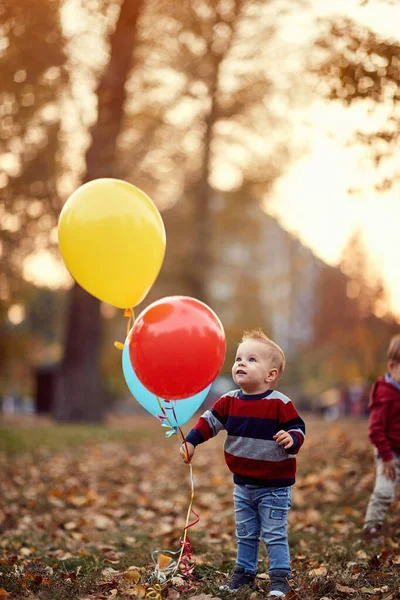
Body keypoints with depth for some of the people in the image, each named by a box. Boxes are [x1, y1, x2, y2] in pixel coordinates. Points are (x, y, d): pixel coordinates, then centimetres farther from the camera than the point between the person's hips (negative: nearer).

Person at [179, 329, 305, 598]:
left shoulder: (280, 404, -16)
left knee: (275, 535, -1)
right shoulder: (229, 401, -1)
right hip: (243, 484, 6)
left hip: (274, 485, -5)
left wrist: (292, 439, -35)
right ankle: (244, 572, 30)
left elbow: (298, 429, -14)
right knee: (246, 534, 18)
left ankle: (280, 578, 8)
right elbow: (210, 421, 6)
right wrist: (191, 442, -4)